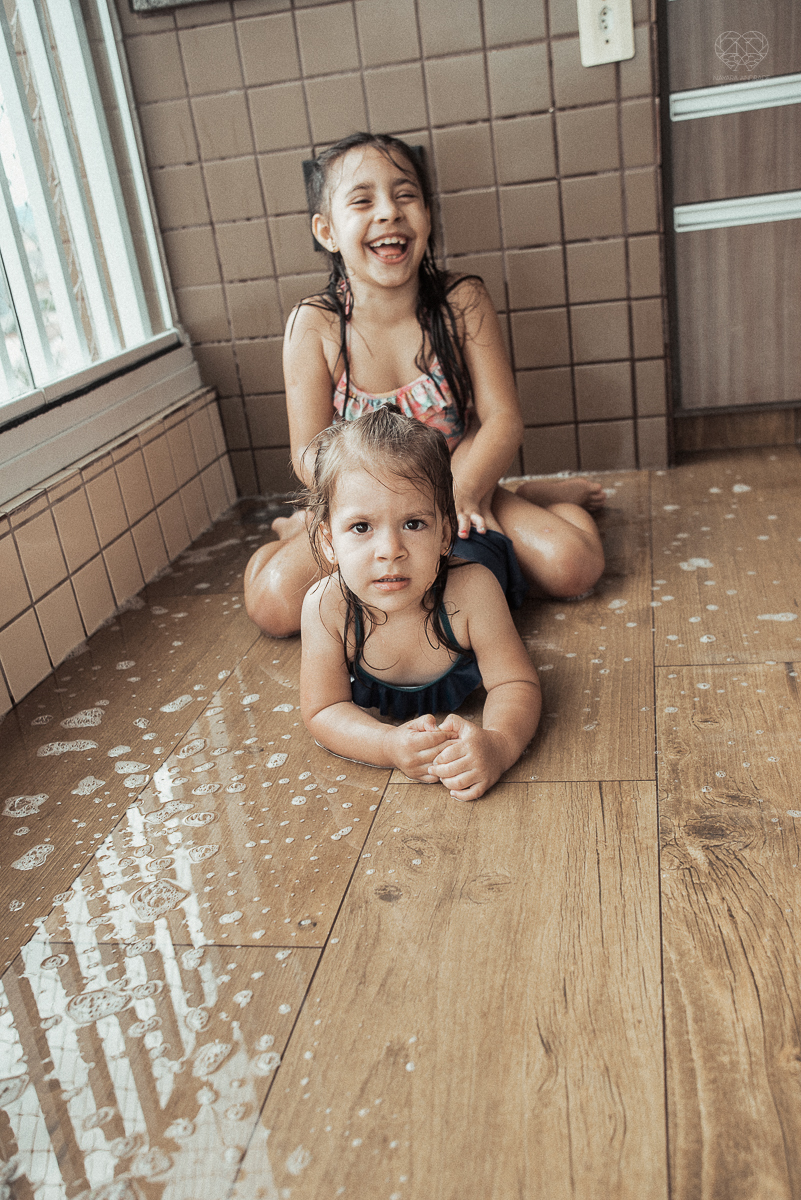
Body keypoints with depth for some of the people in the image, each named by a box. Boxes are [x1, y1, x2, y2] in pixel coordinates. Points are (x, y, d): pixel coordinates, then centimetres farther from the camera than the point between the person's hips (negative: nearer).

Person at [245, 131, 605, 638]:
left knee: (571, 563, -22)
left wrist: (464, 492, -31)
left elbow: (503, 418, -12)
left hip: (463, 487, 0)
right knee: (273, 600, -23)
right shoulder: (314, 325, -12)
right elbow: (310, 453, -12)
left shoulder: (463, 301, -10)